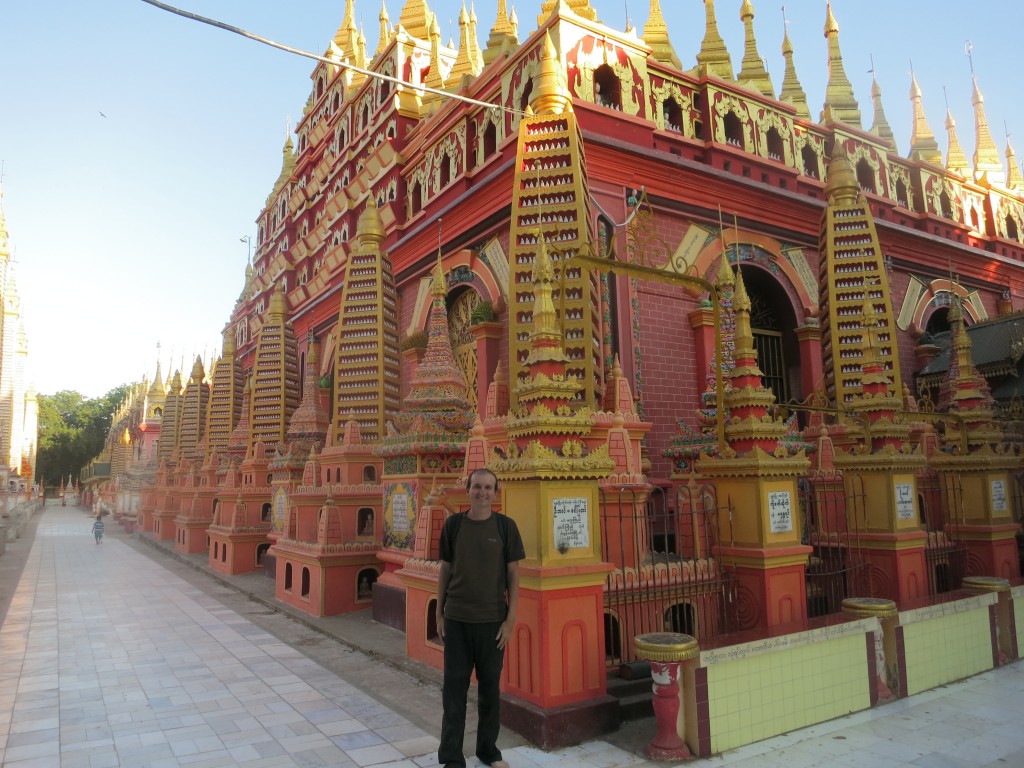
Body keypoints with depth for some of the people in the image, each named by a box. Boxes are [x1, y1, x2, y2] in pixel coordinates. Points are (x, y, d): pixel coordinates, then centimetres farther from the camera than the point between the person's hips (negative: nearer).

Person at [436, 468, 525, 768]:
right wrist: (439, 613, 5)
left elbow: (513, 575, -1)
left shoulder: (505, 526, -3)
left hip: (492, 619, 0)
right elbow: (445, 571, 6)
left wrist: (511, 619, -6)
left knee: (490, 686, 11)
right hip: (456, 619, 1)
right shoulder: (453, 524, 0)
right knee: (454, 687, 5)